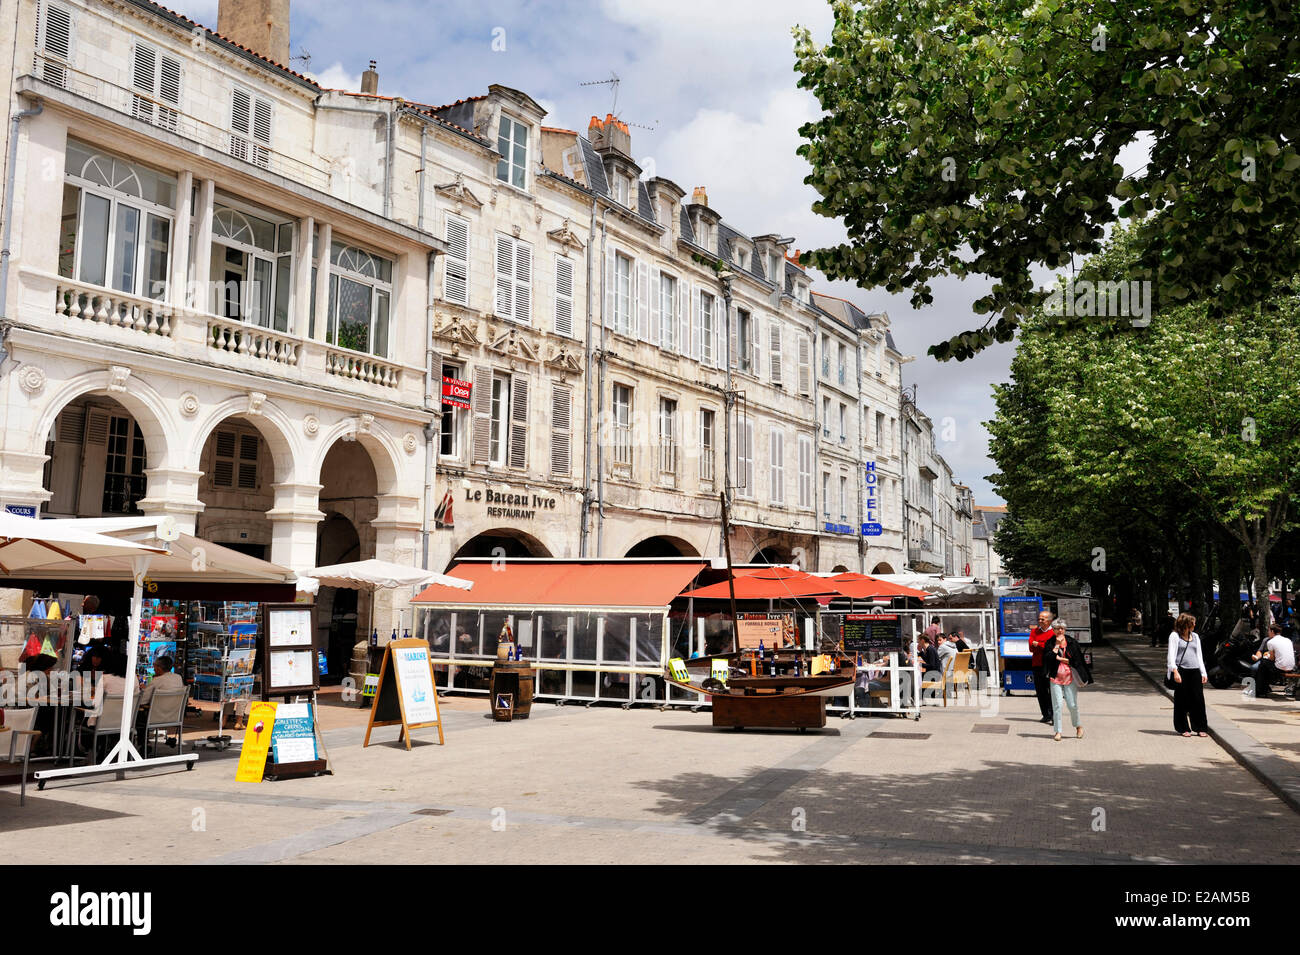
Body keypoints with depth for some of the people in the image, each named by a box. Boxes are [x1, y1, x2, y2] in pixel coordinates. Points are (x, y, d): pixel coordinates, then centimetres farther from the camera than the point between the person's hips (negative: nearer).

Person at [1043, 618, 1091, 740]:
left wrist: (1059, 658, -6)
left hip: (1070, 677, 0)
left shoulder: (1072, 642, 3)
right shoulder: (1050, 643, 4)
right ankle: (1058, 731, 3)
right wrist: (1057, 645, -11)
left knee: (1073, 705, 0)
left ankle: (1078, 726, 25)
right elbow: (1048, 658, -12)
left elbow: (1076, 659, -3)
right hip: (1055, 677, 0)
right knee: (1057, 704, -4)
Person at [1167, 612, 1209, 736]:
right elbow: (1172, 654, -7)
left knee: (1198, 700, 1)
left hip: (1195, 671, 5)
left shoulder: (1195, 636, 18)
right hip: (1181, 671, -5)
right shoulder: (1175, 636, 1)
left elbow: (1199, 655, 20)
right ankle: (1183, 728, 10)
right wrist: (1175, 671, -18)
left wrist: (1203, 672, 13)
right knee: (1182, 700, 1)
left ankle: (1200, 728, 8)